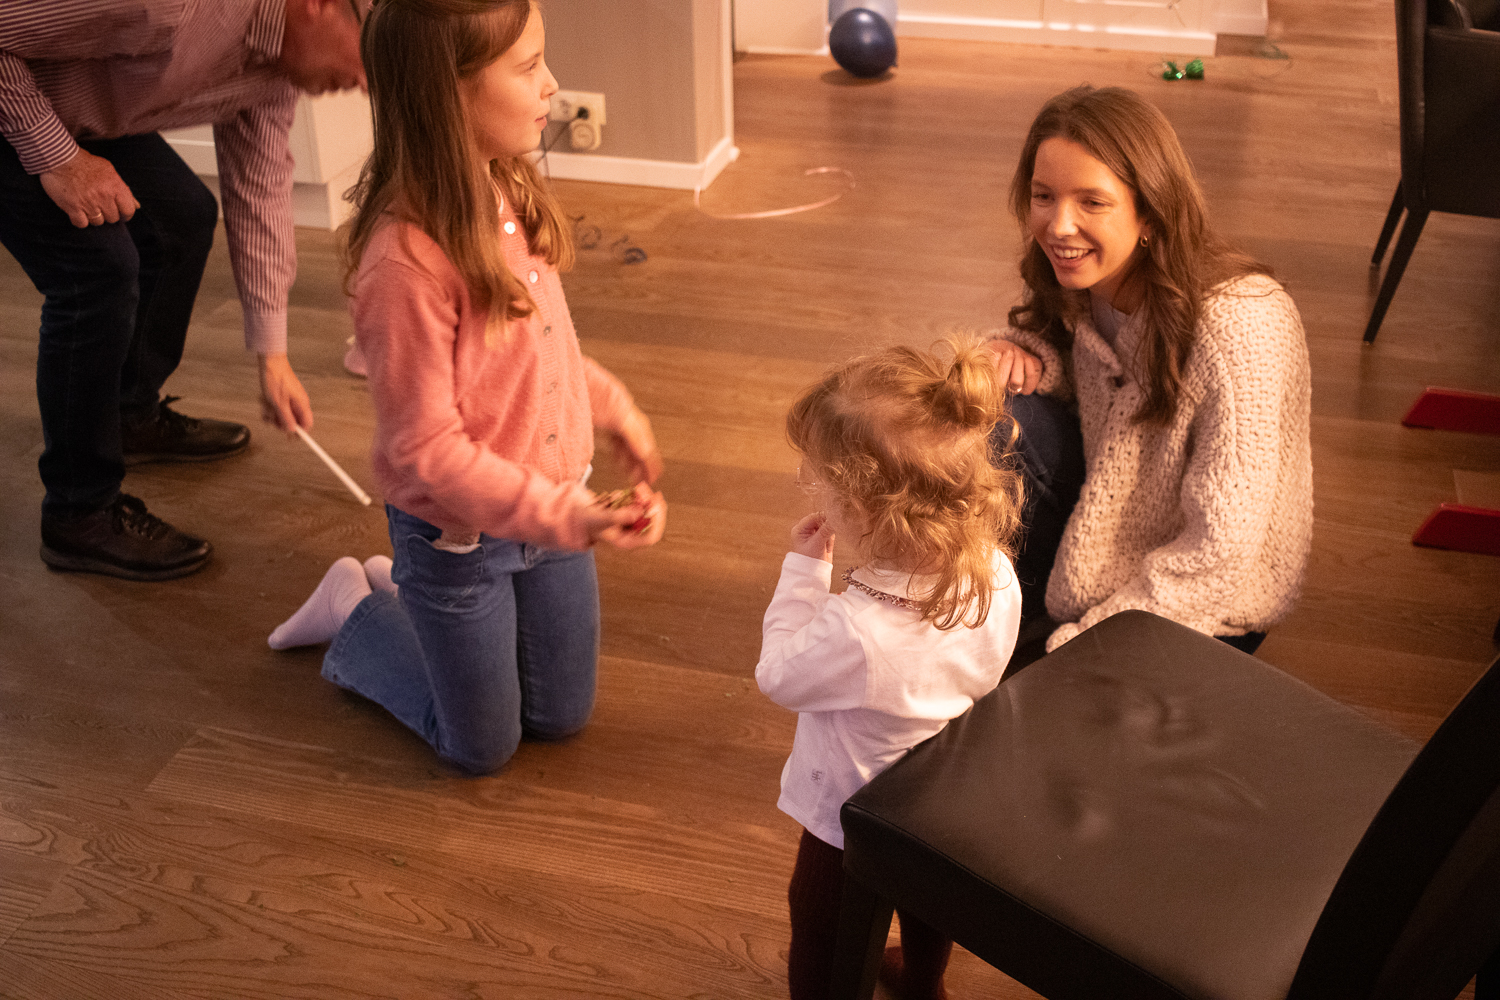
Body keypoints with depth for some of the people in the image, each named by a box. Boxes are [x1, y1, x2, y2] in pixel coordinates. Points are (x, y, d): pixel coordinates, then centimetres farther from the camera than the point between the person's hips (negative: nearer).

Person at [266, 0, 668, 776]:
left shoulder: (502, 191, -6)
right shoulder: (405, 261, -32)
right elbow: (425, 450, -28)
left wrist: (612, 407, 9)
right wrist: (564, 515, -32)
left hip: (548, 501, 7)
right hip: (459, 536, -7)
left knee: (560, 717, 23)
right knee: (482, 749, 16)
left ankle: (405, 589, 38)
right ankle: (357, 614, 35)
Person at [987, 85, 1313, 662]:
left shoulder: (1237, 330, -31)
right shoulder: (1077, 284, -11)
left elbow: (1222, 549, -28)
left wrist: (1083, 639, -25)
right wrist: (1025, 356, -14)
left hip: (1209, 608, -5)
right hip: (1105, 538, 6)